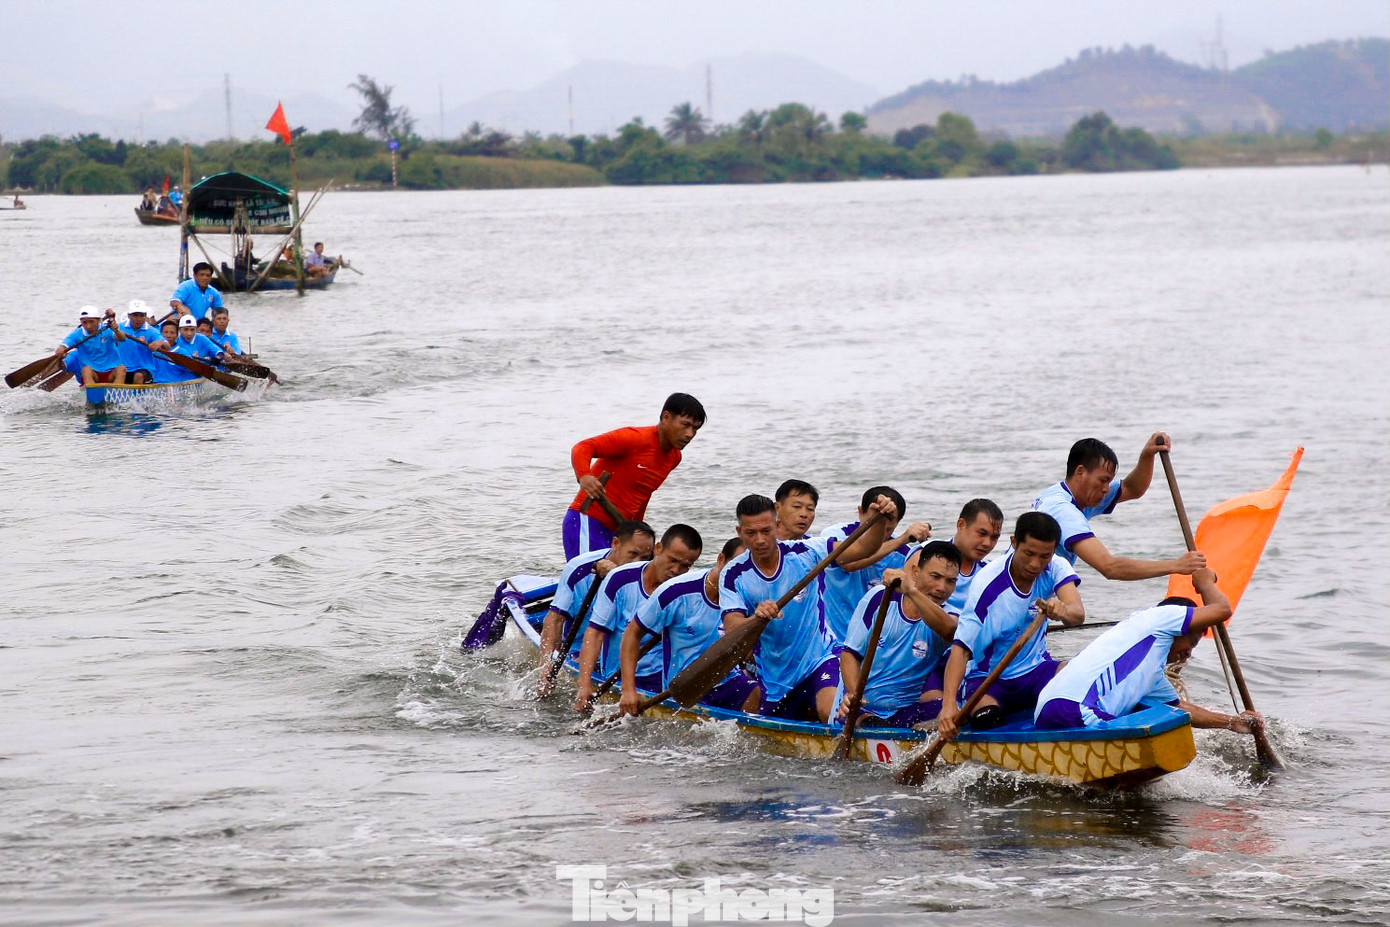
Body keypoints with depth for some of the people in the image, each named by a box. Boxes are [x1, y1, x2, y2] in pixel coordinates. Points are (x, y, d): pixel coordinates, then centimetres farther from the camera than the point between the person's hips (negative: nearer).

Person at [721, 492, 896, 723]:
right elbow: (732, 629, -20)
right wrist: (756, 618, -41)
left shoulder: (805, 553, -9)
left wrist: (881, 519, -29)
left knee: (830, 712, -32)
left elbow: (863, 548, -11)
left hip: (819, 659, -3)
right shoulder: (734, 576, -9)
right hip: (774, 676, 3)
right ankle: (807, 712, 47)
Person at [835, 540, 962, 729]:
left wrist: (912, 591, -44)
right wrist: (853, 694, -16)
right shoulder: (879, 598, 2)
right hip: (860, 709, -1)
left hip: (905, 711, 1)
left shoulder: (948, 616, -1)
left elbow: (947, 629, -29)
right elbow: (850, 653, 4)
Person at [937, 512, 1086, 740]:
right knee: (986, 718, -35)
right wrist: (949, 704, -42)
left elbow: (1078, 613, -26)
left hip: (1035, 670, 3)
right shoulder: (987, 584, -21)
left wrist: (1064, 611, -53)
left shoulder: (1054, 567, -8)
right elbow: (960, 648, -27)